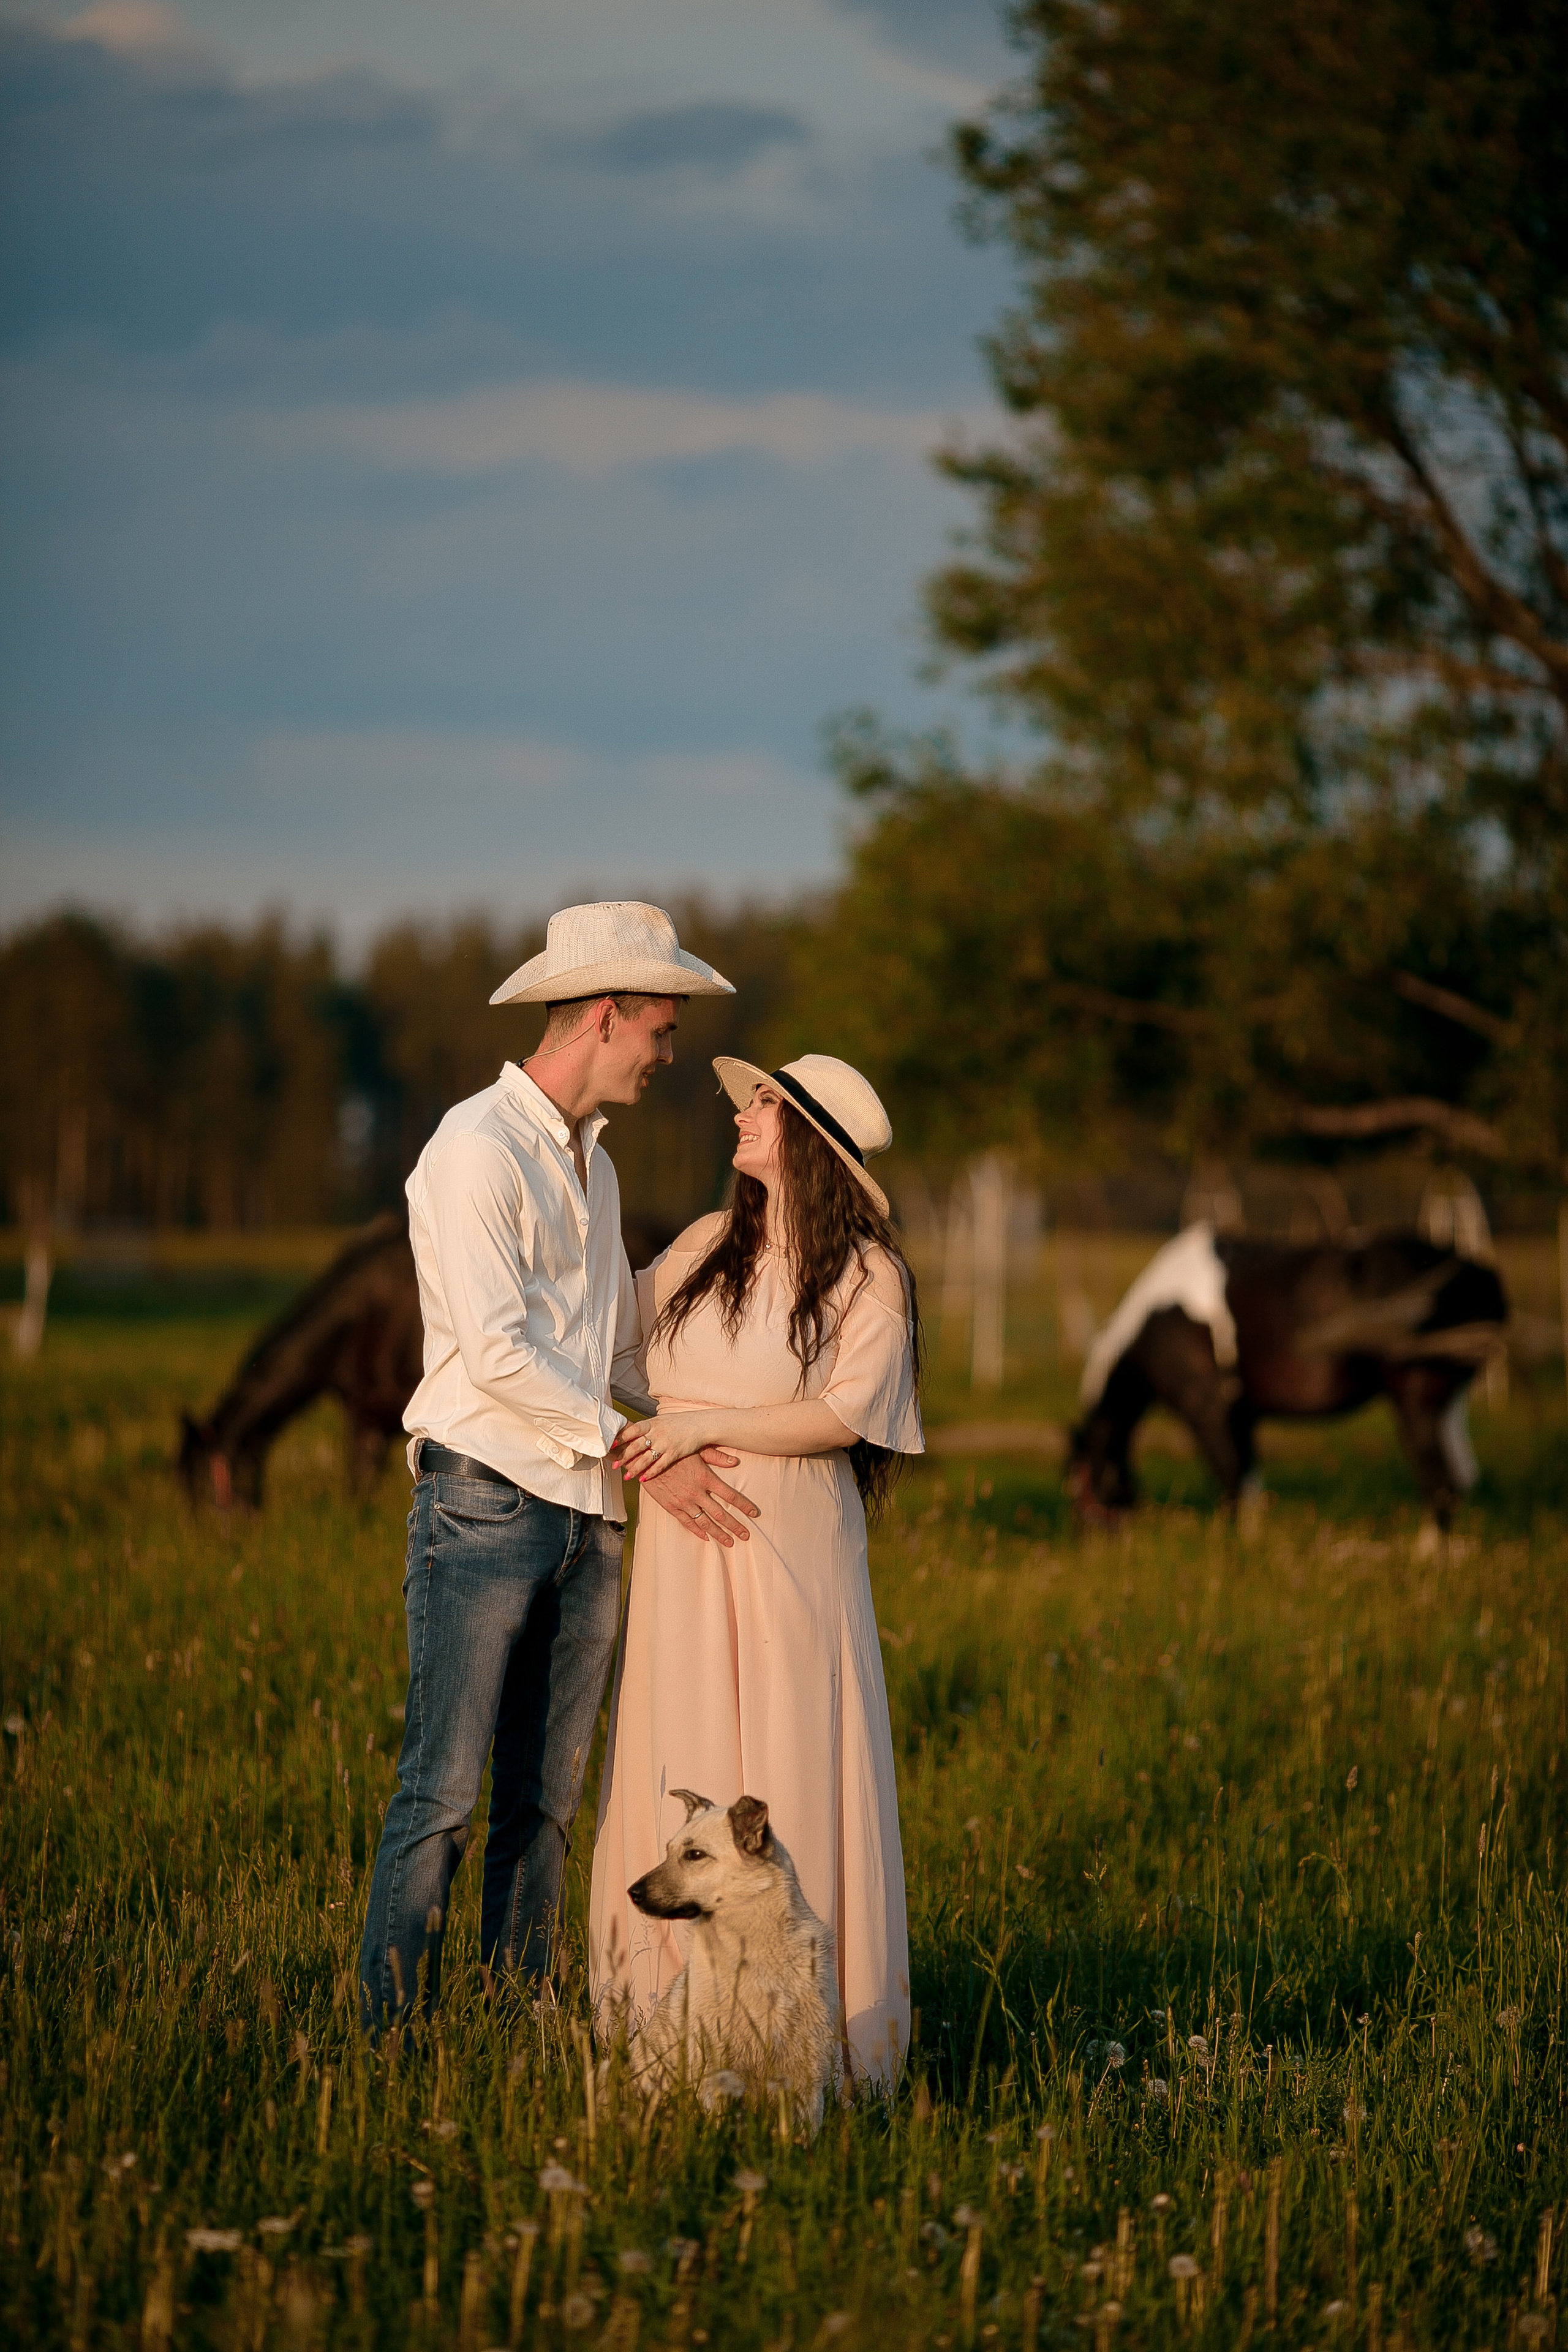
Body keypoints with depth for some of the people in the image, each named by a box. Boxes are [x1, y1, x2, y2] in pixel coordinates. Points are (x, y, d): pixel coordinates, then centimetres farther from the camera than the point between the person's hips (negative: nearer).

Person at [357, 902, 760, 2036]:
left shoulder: (593, 1164, 19)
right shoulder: (478, 1149, -8)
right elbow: (497, 1354, -16)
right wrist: (641, 1449, -14)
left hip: (588, 1515, 8)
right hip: (487, 1501, -8)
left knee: (547, 1800, 6)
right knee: (444, 1792, -9)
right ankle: (393, 2039, -7)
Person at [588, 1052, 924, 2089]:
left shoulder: (869, 1275, -3)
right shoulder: (707, 1247, 11)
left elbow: (841, 1418, -12)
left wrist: (704, 1425, -14)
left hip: (790, 1543, -5)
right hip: (684, 1546, 5)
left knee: (790, 1768, -3)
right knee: (681, 1772, 4)